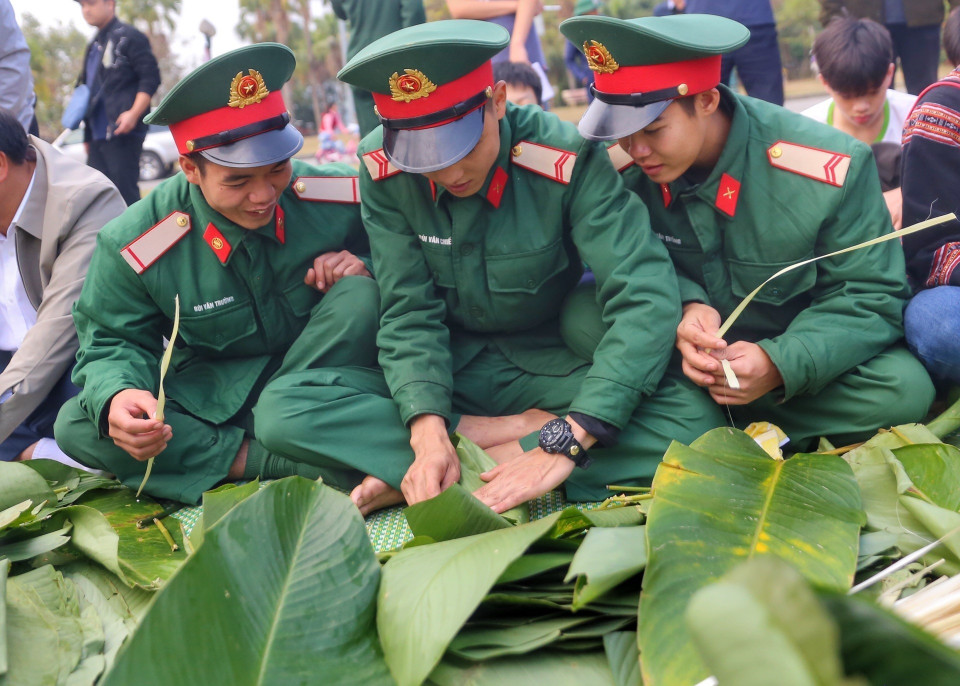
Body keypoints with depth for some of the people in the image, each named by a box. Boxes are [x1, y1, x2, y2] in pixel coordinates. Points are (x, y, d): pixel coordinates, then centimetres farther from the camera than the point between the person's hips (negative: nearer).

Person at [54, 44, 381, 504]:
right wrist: (116, 398, -30)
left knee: (360, 294, -29)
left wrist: (365, 268, -23)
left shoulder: (343, 196, -16)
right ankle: (299, 462, -28)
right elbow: (113, 343, -5)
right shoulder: (131, 246, -15)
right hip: (212, 393, 1)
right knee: (76, 427, -23)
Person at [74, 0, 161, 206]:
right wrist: (87, 137, 22)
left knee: (125, 192, -9)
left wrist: (133, 114, -23)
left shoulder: (129, 37, -5)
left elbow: (151, 78, -11)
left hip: (123, 133, -9)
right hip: (98, 135, 9)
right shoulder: (93, 46, 20)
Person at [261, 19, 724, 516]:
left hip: (548, 364, -1)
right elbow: (409, 313, -13)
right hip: (448, 372, 1)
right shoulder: (383, 170, -13)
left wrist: (566, 443, -39)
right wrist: (429, 432, -31)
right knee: (281, 407, -23)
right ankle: (525, 429, -18)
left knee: (693, 418, -31)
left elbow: (646, 298, -29)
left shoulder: (567, 161, -21)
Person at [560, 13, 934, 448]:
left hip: (802, 358, -1)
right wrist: (684, 305, -30)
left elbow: (872, 297, -18)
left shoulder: (830, 169, -24)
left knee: (903, 389, -31)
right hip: (689, 347, 2)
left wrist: (779, 364, -35)